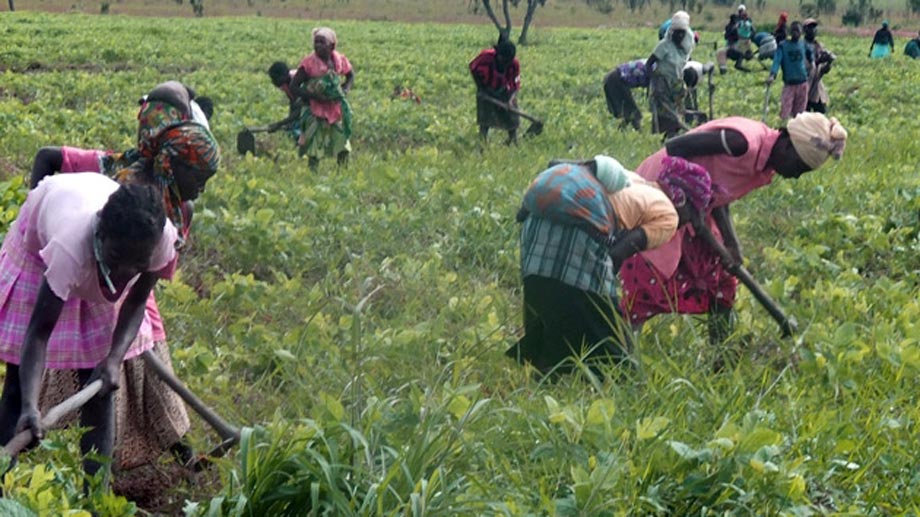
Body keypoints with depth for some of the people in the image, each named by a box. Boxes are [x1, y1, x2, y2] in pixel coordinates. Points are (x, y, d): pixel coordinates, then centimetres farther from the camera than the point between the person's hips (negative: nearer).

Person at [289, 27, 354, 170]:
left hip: (337, 109, 4)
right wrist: (314, 96, -22)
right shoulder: (309, 63, -13)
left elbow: (350, 76, 18)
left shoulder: (340, 60, -2)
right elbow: (294, 87, -10)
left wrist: (345, 90, -2)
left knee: (343, 149, 8)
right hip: (316, 112, -4)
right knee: (314, 151, -4)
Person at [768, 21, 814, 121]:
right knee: (785, 112, -12)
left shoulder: (804, 45, 5)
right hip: (789, 83, -3)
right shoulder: (783, 46, -6)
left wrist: (812, 61, 9)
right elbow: (777, 61, -18)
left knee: (799, 112, 8)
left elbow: (810, 54, 27)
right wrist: (772, 75, -32)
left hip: (802, 83, 3)